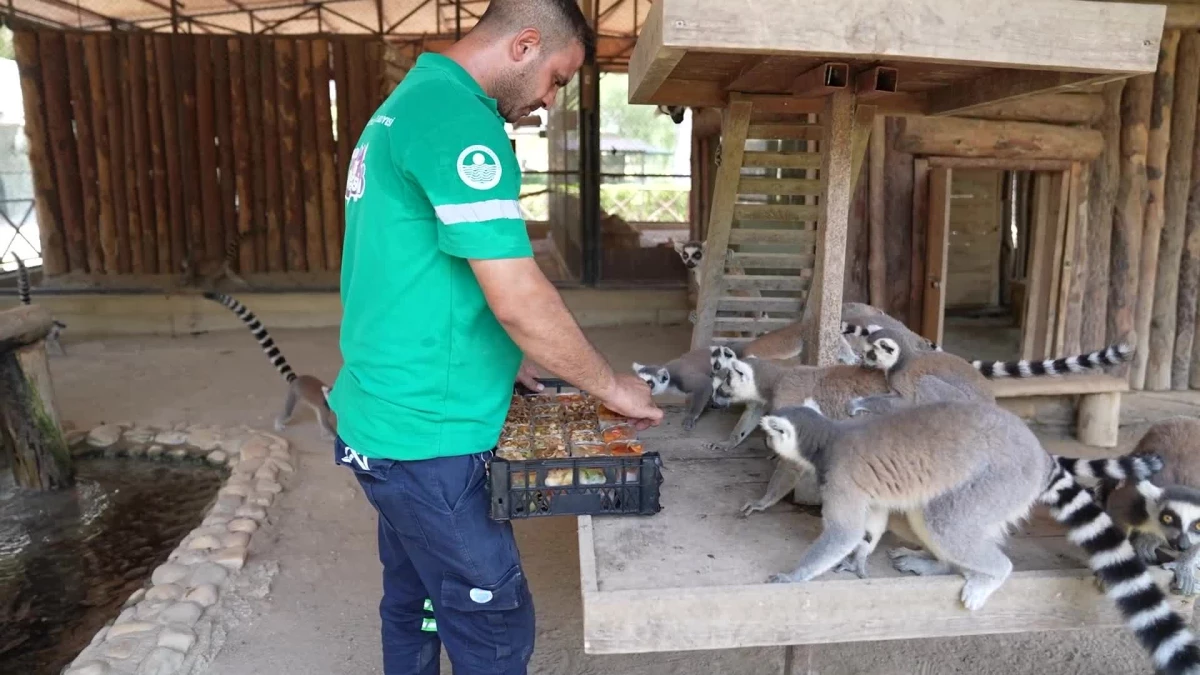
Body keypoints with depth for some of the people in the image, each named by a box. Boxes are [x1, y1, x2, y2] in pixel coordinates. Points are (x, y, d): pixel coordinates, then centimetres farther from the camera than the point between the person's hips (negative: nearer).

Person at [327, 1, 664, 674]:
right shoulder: (459, 119, -19)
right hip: (429, 437, -10)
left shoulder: (409, 100, 13)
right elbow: (518, 298, -24)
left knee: (414, 607, 22)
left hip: (389, 418, 10)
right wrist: (613, 387, -9)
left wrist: (501, 358, 18)